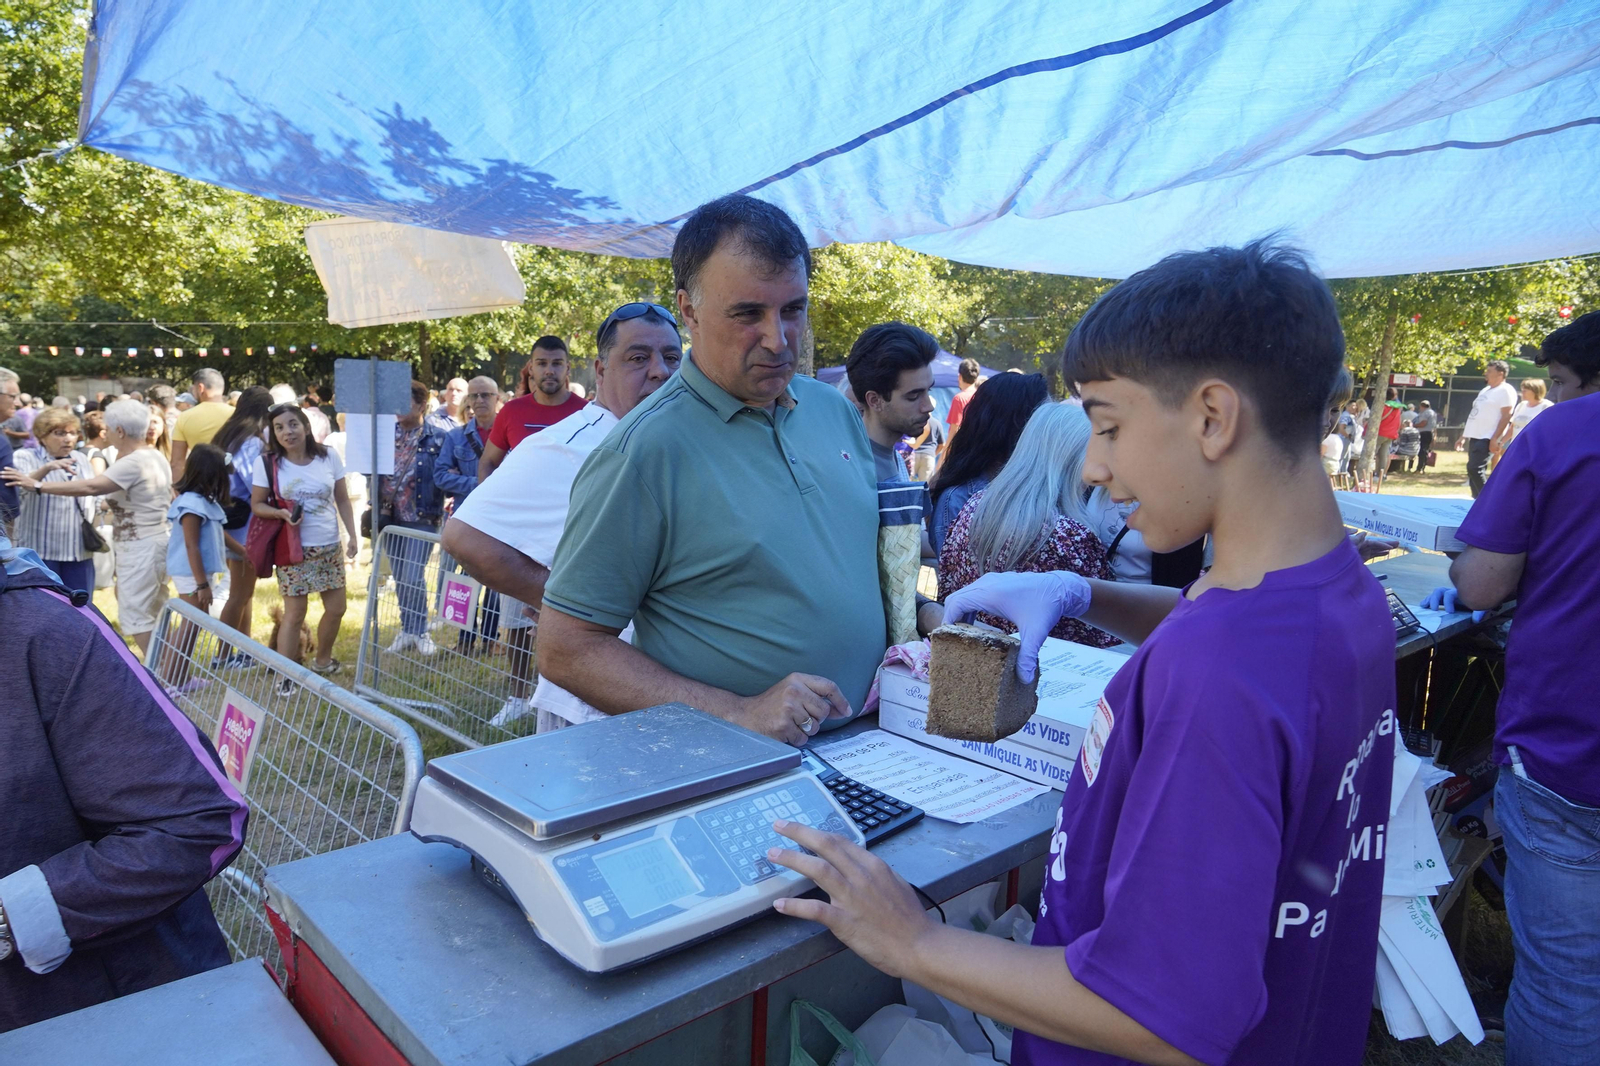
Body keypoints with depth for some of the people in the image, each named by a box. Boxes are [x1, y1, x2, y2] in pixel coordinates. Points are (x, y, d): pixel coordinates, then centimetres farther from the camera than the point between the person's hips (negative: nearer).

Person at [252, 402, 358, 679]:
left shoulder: (329, 457, -2)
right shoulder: (267, 463, -8)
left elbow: (342, 500, 5)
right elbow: (257, 504, -2)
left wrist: (353, 534, -1)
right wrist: (281, 513, -22)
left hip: (330, 547, 3)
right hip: (294, 550, -3)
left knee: (336, 609, 12)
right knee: (294, 613, -1)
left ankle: (322, 660, 35)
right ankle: (285, 677, 11)